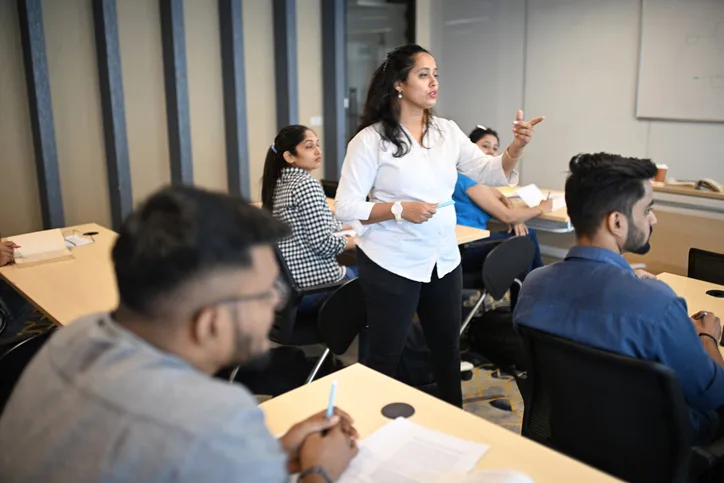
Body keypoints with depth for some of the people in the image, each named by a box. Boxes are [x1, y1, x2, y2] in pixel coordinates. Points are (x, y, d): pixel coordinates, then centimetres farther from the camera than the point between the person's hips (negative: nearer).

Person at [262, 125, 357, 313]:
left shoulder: (278, 184, 11)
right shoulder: (307, 185, -15)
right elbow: (323, 243, -20)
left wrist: (346, 226, 19)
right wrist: (356, 241, -3)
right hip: (314, 283, -9)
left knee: (356, 269, 26)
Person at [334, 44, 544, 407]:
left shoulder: (447, 132, 5)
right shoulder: (371, 139, -10)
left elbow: (490, 174, 0)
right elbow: (346, 206, -12)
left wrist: (517, 146, -19)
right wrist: (400, 209, -23)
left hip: (444, 260, 6)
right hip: (392, 264, -5)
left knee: (447, 346, 19)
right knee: (386, 354, 8)